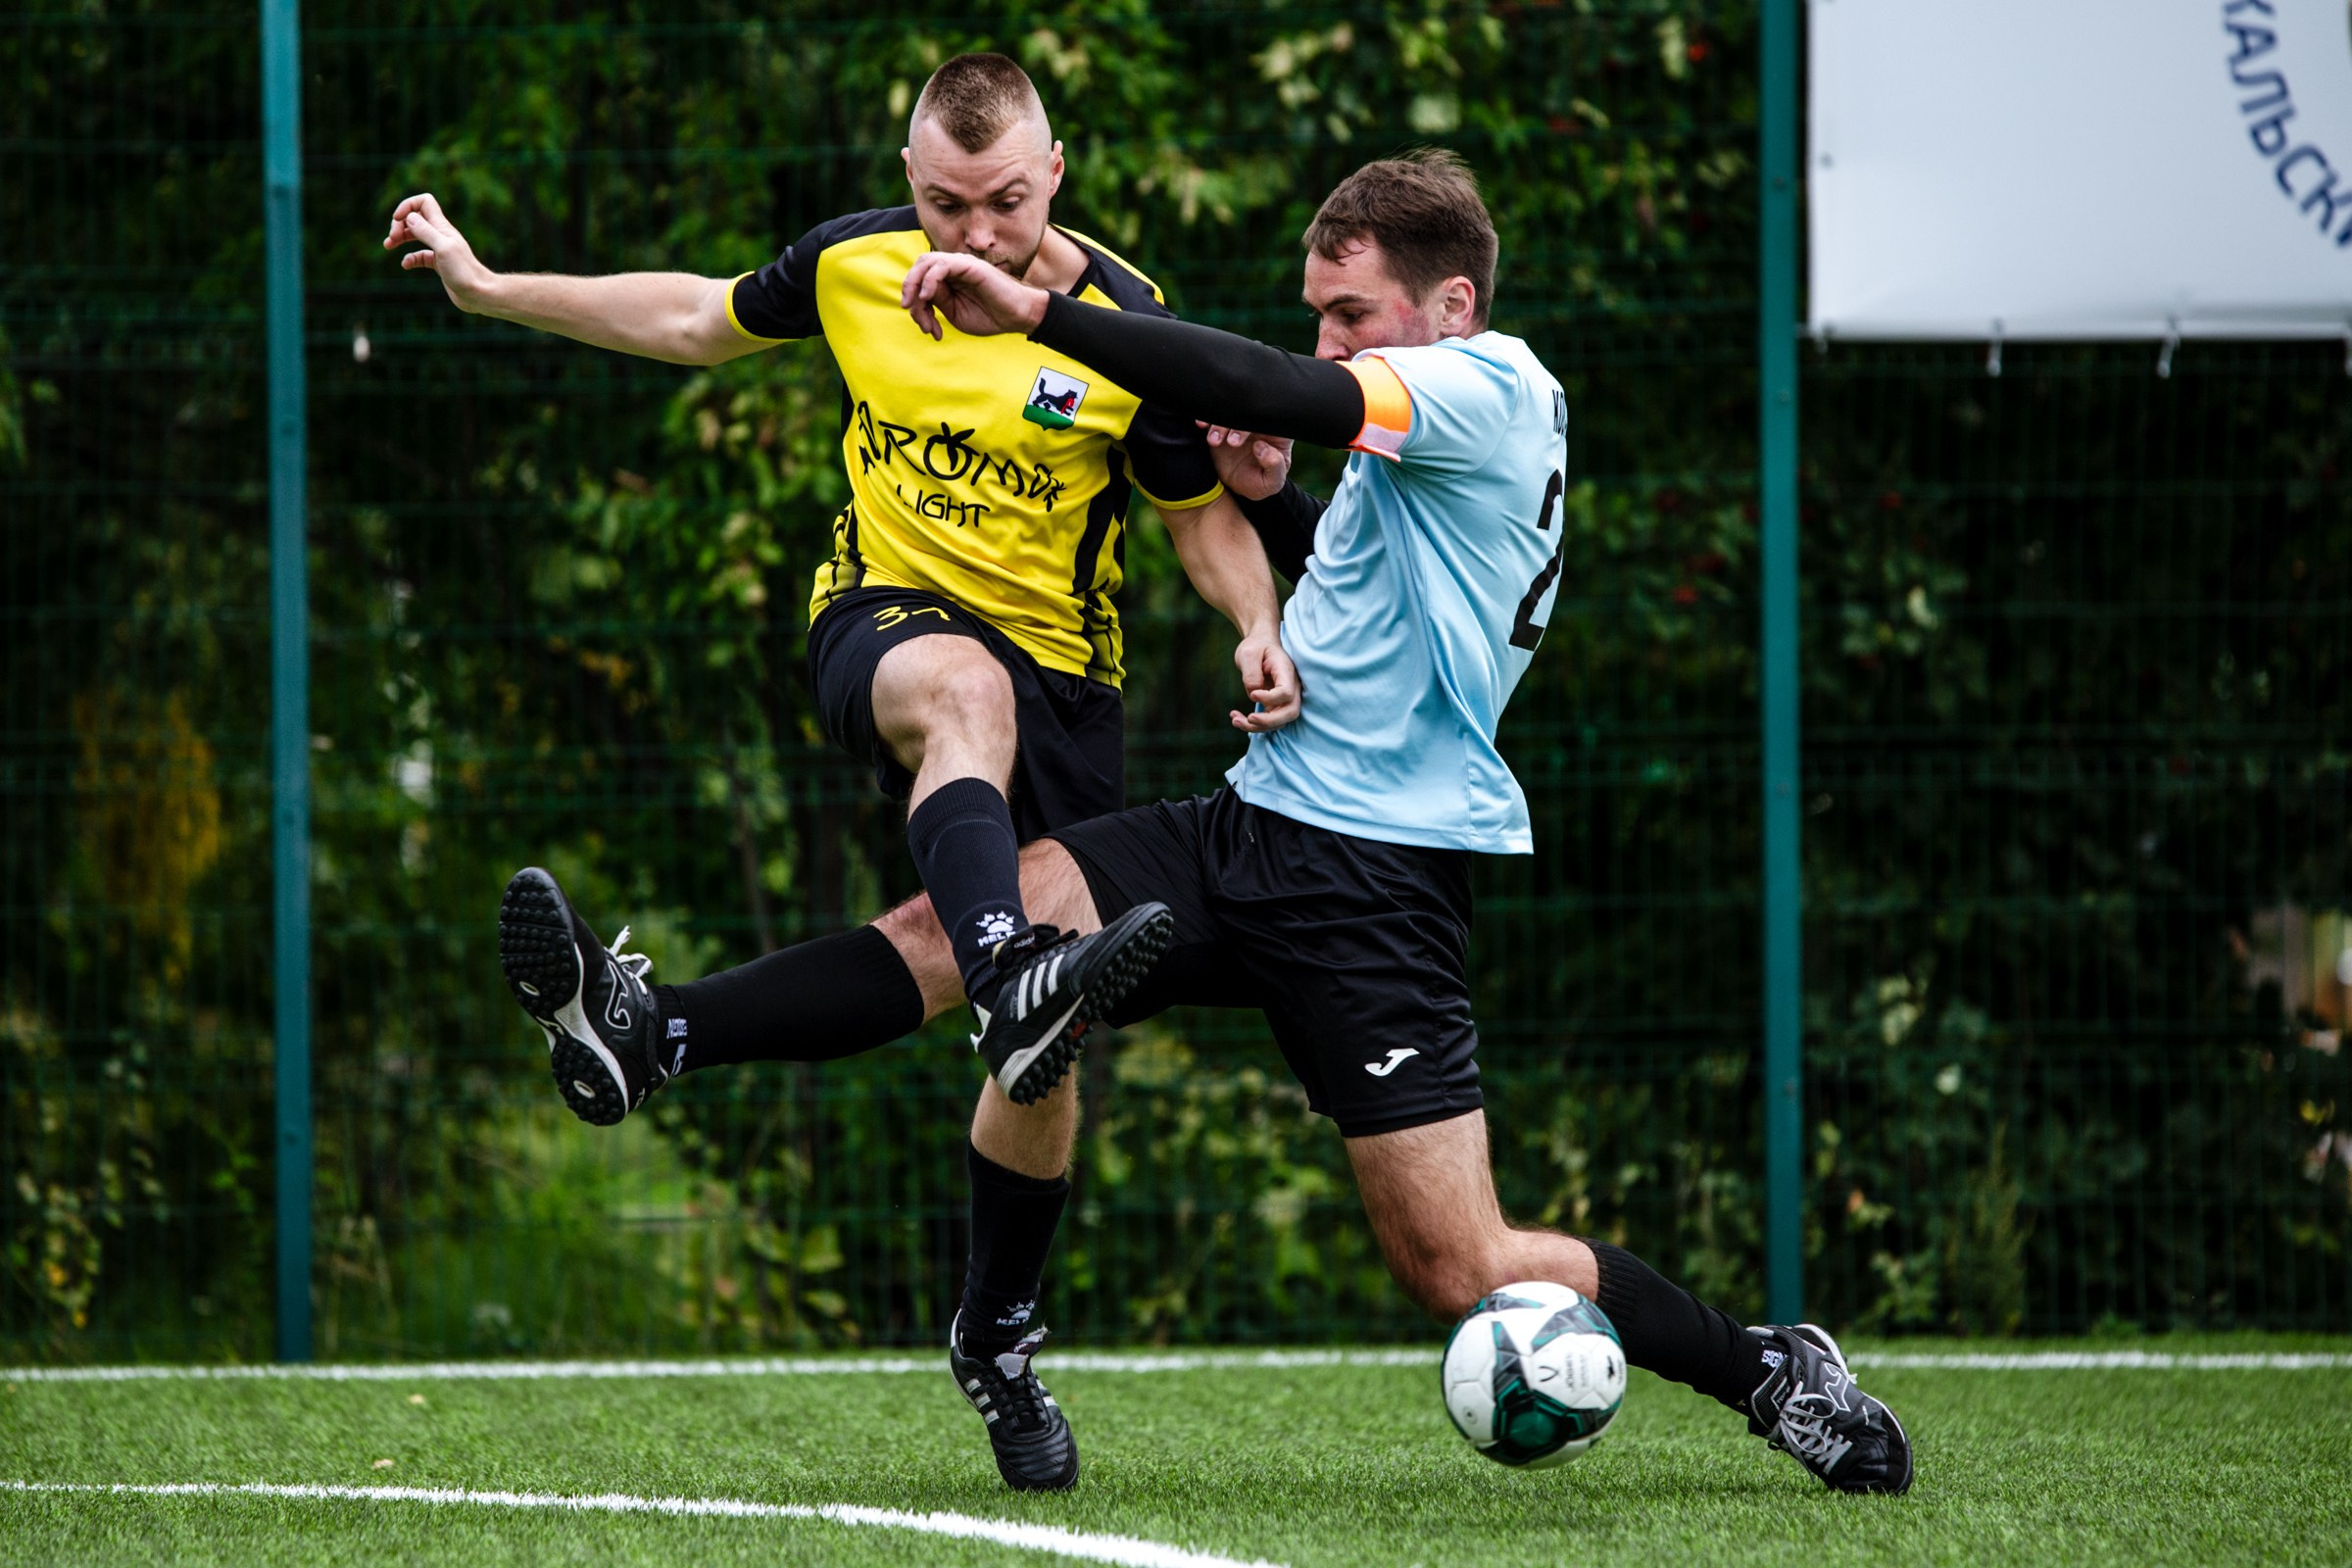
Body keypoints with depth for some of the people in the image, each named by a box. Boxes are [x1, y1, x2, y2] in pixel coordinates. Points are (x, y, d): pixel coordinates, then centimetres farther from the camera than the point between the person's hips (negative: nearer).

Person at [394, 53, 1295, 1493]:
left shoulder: (1125, 332, -8)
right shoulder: (855, 265, 0)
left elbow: (1208, 514, 3)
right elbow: (701, 320, 19)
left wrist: (1260, 632, -17)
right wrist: (489, 288, 20)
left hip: (1061, 681, 1)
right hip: (884, 623, 0)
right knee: (965, 691, -40)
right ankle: (1013, 978, -65)